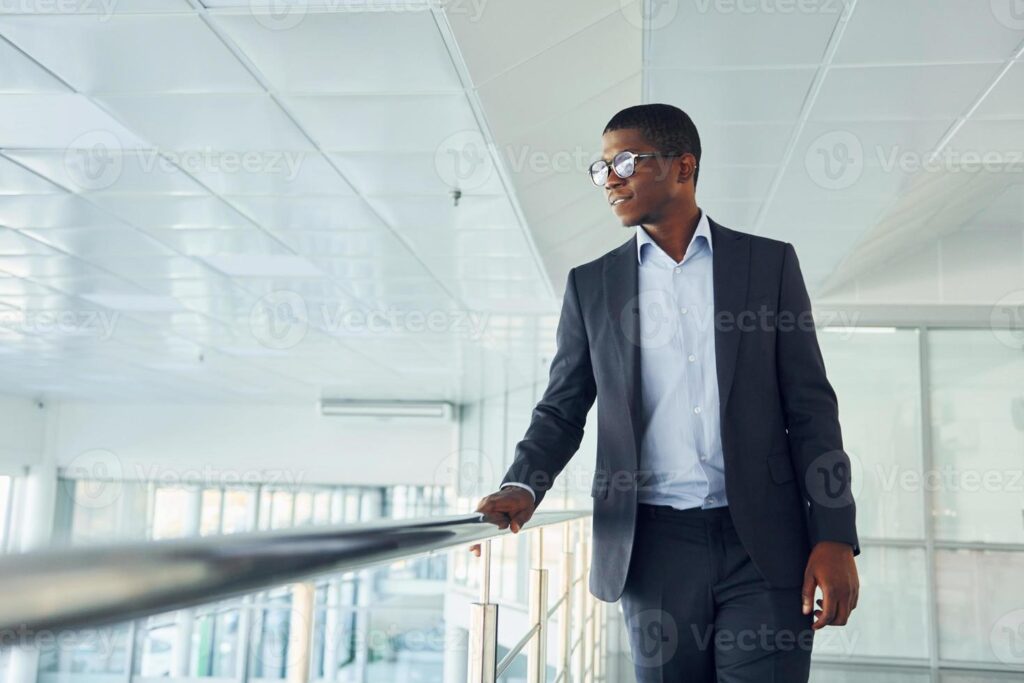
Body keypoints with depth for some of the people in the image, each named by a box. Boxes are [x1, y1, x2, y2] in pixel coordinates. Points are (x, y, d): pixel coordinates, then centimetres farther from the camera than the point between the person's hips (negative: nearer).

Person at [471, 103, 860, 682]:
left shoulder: (770, 263, 5)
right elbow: (562, 409, 9)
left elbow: (810, 408, 3)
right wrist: (523, 488, -11)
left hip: (764, 545, -1)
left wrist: (835, 538, -5)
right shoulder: (591, 284, 9)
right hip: (654, 545, 2)